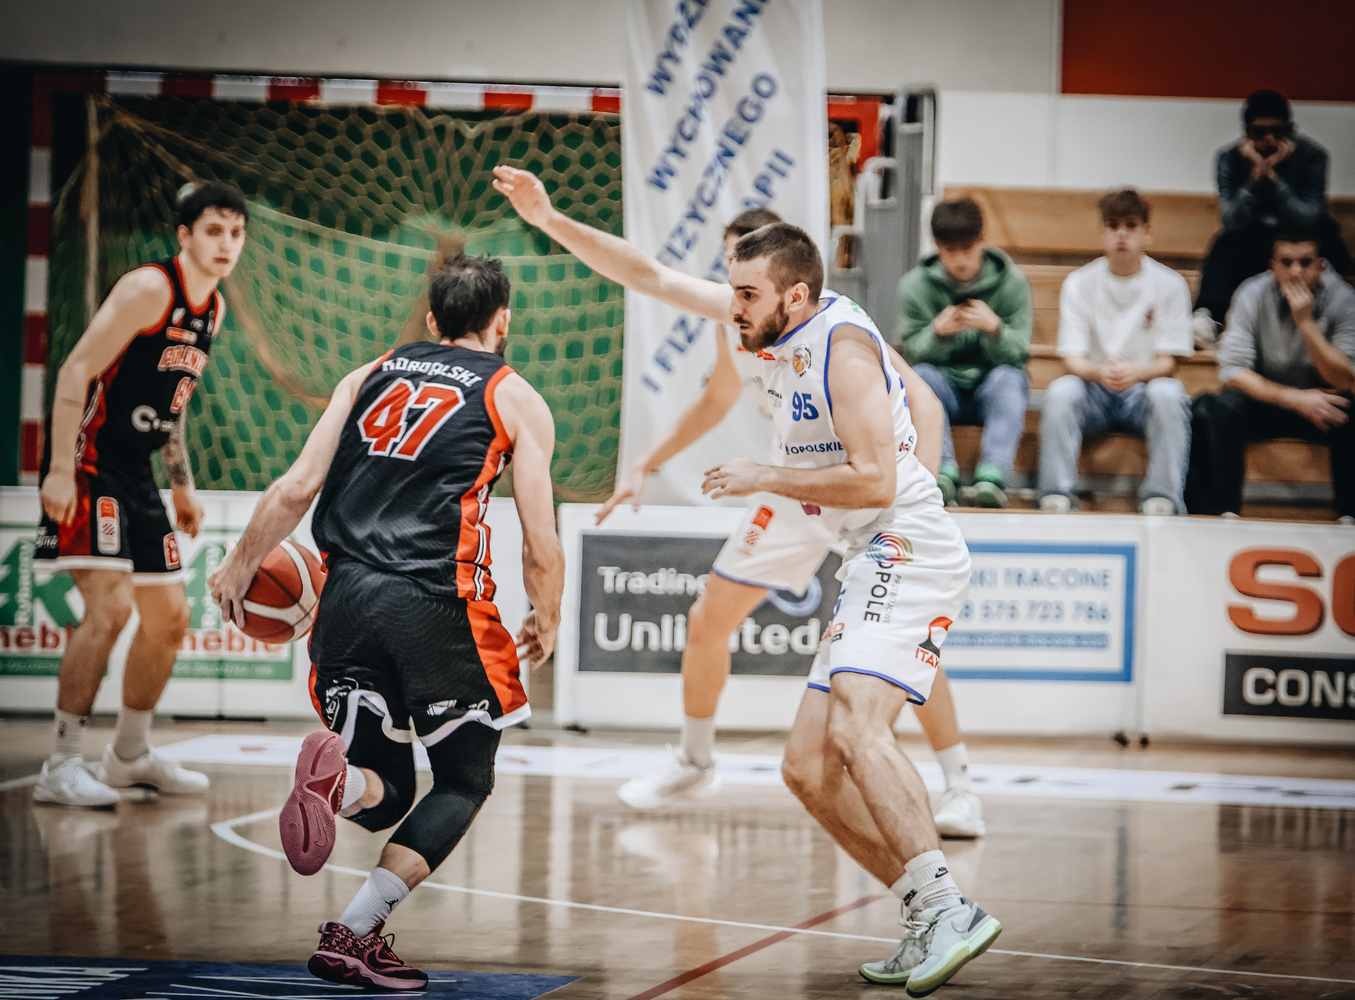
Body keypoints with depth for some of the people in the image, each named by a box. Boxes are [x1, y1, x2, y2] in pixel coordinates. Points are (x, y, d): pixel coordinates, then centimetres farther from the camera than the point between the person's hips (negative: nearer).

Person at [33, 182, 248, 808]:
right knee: (110, 605, -20)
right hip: (90, 466, -9)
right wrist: (60, 470, -27)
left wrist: (183, 485, 21)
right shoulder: (149, 288, -16)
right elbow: (75, 372, -20)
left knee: (169, 616, 14)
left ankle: (130, 756, 30)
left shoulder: (213, 309, 11)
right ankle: (61, 768, -15)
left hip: (135, 473, 9)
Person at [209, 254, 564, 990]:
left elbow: (296, 490, 11)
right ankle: (355, 931, -5)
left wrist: (240, 565, 26)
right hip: (437, 602, -4)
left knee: (385, 793, 14)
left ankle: (343, 779, -24)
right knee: (464, 782, 14)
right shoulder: (516, 400, 9)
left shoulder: (370, 376, 19)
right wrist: (546, 624, 23)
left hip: (348, 596, 4)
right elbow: (541, 549, 4)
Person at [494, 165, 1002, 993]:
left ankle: (947, 908, -36)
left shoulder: (841, 343, -15)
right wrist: (552, 221, 13)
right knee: (810, 769, 6)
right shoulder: (775, 324, 10)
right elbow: (652, 276, 18)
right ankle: (930, 924, 6)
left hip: (909, 553, -10)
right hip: (871, 569, 10)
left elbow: (875, 482, -22)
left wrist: (763, 480, -14)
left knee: (857, 725, -29)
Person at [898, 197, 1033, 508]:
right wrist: (937, 332, -27)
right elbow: (913, 355, -5)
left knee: (1008, 377, -33)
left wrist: (994, 328, -29)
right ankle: (942, 471, -47)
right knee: (920, 375, -31)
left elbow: (1017, 354, -8)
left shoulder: (1011, 281, -3)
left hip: (990, 390, -1)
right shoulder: (915, 284, -2)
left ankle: (992, 474, -51)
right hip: (944, 388, 1)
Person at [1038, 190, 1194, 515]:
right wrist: (1099, 373, -30)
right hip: (1094, 392, 1)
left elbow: (1167, 362, -6)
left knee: (1167, 392, -33)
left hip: (1143, 392, -1)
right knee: (1060, 390, -31)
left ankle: (1162, 500, -34)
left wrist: (1136, 373, -30)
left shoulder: (1169, 284, -1)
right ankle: (1056, 497, -31)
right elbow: (1072, 360, -5)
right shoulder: (1079, 283, 1)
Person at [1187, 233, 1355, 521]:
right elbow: (1232, 371, -17)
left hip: (1319, 401, 0)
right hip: (1267, 398, 0)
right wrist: (1294, 399, -28)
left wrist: (1305, 322, -30)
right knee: (1217, 411, -32)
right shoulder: (1253, 295, -13)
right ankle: (1224, 512, -25)